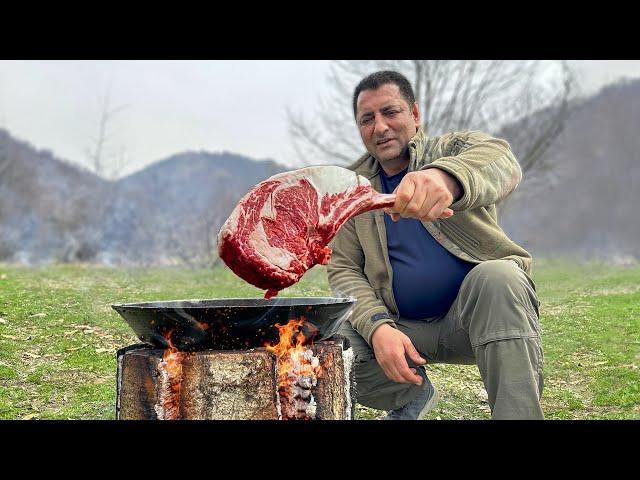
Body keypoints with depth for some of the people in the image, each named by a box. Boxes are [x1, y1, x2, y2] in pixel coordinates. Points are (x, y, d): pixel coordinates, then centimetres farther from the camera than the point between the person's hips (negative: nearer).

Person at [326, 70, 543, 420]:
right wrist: (377, 326, -18)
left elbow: (500, 160, -27)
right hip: (404, 328, 3)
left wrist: (446, 178, -53)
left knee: (497, 276, -34)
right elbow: (343, 269, 3)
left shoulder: (453, 149, -2)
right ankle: (412, 396, 8)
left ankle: (518, 412, -25)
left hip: (472, 312, -3)